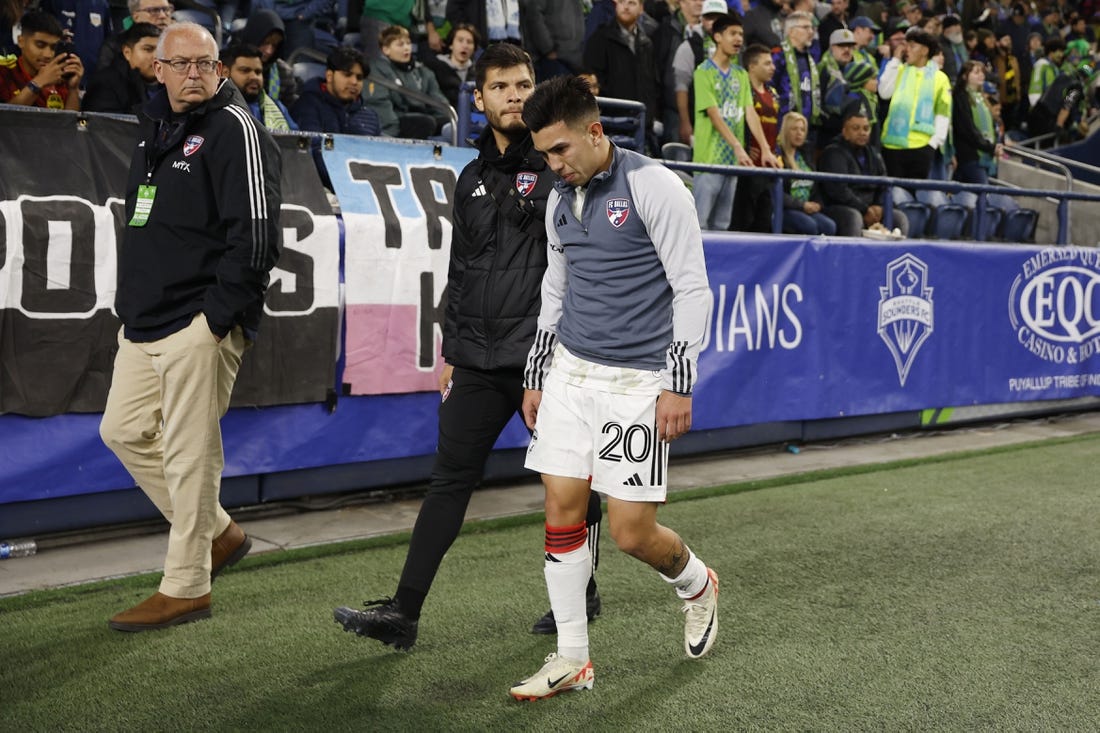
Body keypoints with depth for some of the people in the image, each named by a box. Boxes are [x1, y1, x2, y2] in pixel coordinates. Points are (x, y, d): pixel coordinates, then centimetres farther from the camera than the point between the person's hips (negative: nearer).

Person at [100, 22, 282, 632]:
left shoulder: (234, 129, -9)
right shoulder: (154, 129, 17)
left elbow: (256, 231, -17)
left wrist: (220, 315, -18)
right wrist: (131, 304, 18)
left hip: (200, 325, -9)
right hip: (144, 322, 9)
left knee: (189, 451, -5)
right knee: (124, 430, 14)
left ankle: (186, 588, 5)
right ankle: (217, 532, 26)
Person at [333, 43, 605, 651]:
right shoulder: (472, 179, 15)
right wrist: (451, 350, 18)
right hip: (478, 361, 5)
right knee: (449, 480, 2)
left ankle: (579, 594, 28)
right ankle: (403, 613, 3)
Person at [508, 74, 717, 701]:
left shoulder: (653, 185, -10)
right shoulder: (560, 201, 11)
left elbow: (692, 287, -11)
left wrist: (680, 384, -14)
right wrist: (536, 376, 20)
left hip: (638, 381, -6)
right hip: (570, 373, 6)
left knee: (632, 531, -5)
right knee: (562, 512, 0)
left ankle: (697, 584, 29)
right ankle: (572, 659, 12)